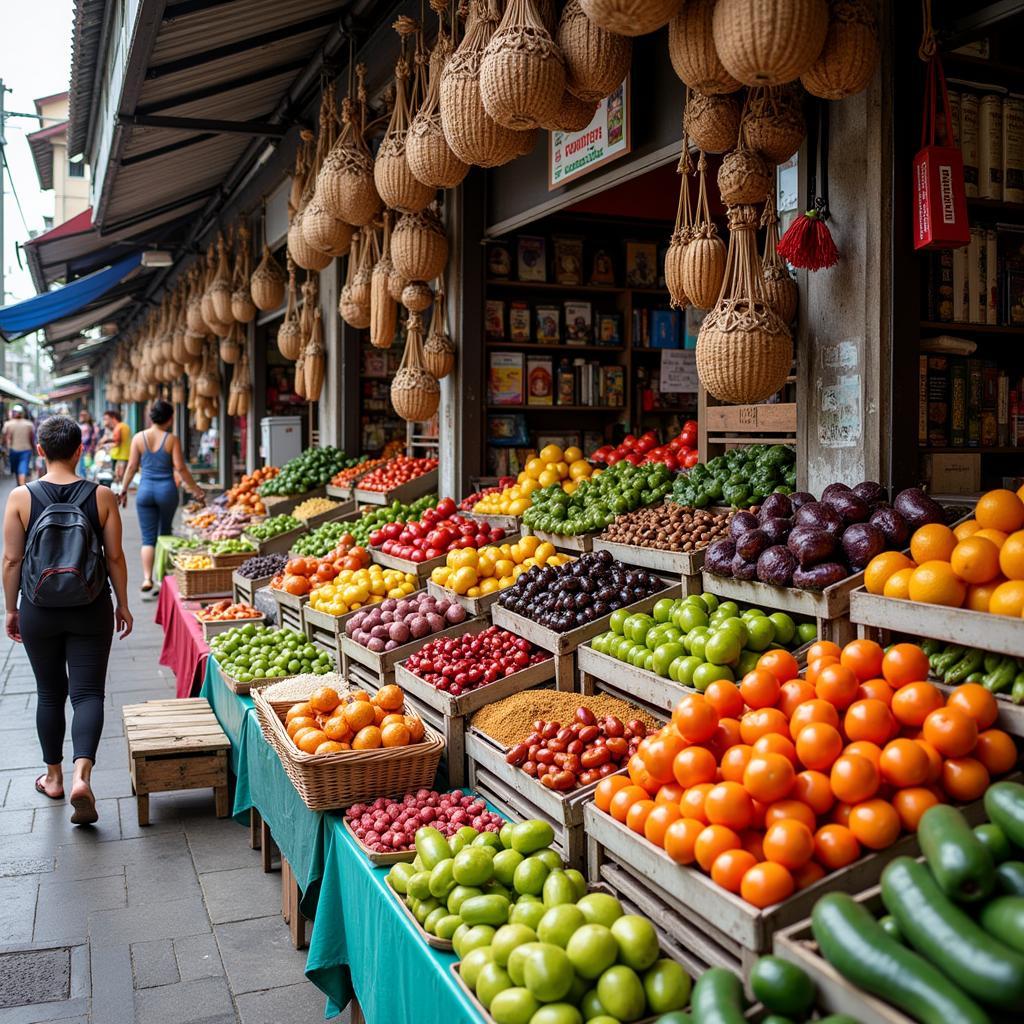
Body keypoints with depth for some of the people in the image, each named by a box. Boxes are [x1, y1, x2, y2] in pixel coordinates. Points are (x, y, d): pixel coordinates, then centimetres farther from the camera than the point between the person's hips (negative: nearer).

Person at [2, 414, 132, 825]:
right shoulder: (101, 496, -8)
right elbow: (115, 557, -4)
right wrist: (123, 605, 8)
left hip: (39, 611, 1)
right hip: (91, 611, -1)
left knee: (50, 693, 16)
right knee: (88, 693, 3)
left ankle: (54, 777, 30)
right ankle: (81, 775, -15)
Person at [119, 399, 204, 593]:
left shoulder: (139, 438, 0)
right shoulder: (171, 439, -6)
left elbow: (132, 466, 2)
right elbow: (180, 468, -7)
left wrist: (123, 490, 12)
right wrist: (195, 489, 1)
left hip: (145, 490, 1)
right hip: (167, 490, -1)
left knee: (148, 537, 4)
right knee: (165, 533, 19)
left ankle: (147, 578, -8)